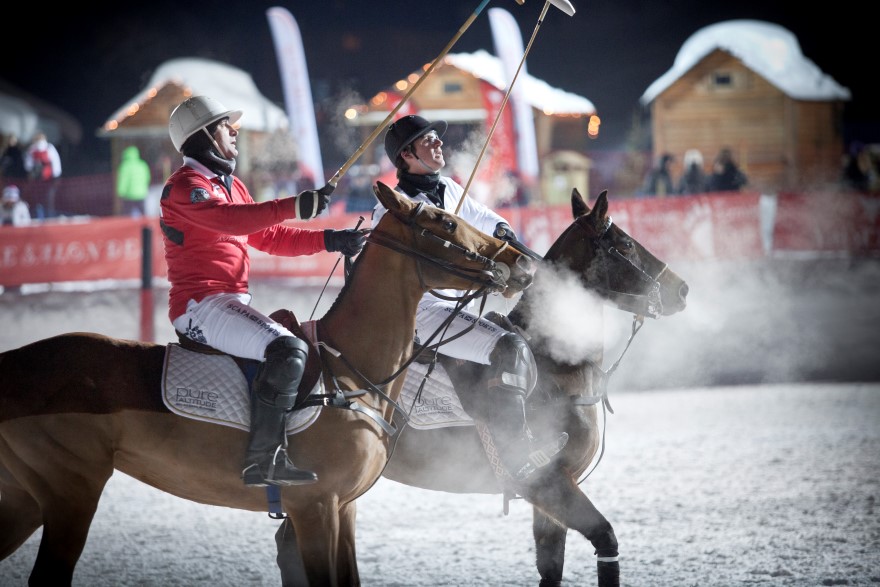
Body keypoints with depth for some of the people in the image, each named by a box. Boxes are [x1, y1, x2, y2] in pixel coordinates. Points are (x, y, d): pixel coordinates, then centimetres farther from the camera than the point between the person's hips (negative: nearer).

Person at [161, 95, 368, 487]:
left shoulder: (231, 185, 23)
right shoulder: (186, 186, -8)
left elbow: (270, 237, 21)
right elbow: (228, 219, -28)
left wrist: (329, 241, 8)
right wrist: (295, 207, -34)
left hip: (231, 304, 11)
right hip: (201, 305, -11)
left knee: (310, 341, 18)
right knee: (289, 350, -29)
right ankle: (263, 460, -33)